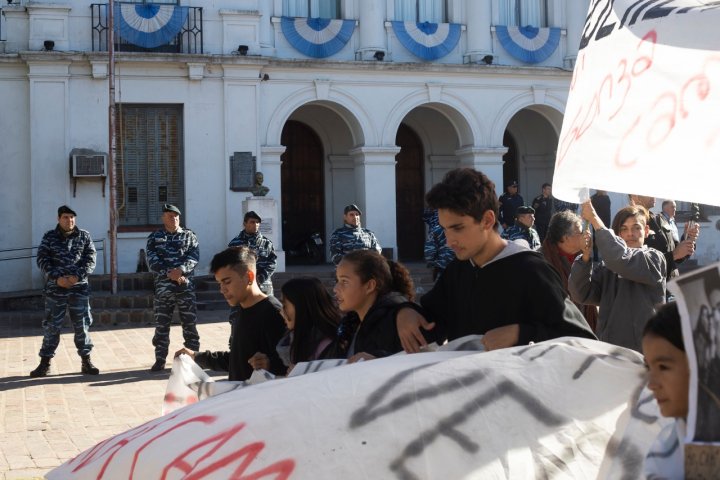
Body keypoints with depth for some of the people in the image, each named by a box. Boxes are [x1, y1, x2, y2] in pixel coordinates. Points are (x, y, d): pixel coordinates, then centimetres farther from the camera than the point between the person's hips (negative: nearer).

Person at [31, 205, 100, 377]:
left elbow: (90, 260, 0)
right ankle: (45, 363, 12)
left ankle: (86, 361, 15)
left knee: (82, 325, 5)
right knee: (51, 325, 4)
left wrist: (78, 276, -15)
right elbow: (42, 260, -2)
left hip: (79, 287, 1)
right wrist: (56, 278, -15)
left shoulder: (84, 236, 4)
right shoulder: (49, 237, 3)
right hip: (55, 288, 0)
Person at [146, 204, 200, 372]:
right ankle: (160, 360, 12)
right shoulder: (154, 237, 7)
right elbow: (152, 261, -5)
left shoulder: (189, 236, 8)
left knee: (190, 324, 2)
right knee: (161, 325, 4)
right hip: (163, 287, 0)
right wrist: (170, 274, -17)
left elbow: (194, 257, -5)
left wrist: (181, 270, -22)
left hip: (186, 287, 0)